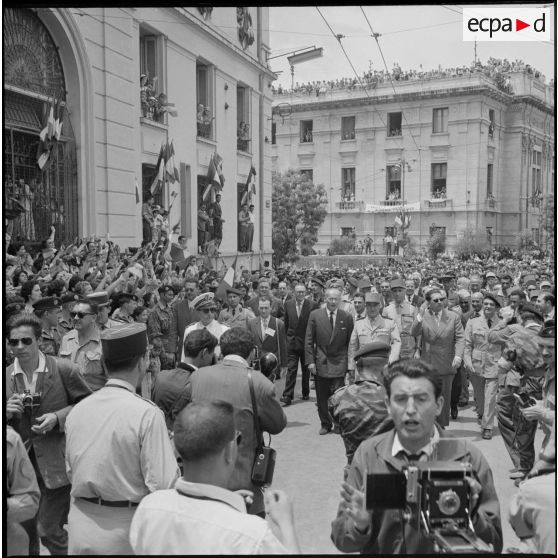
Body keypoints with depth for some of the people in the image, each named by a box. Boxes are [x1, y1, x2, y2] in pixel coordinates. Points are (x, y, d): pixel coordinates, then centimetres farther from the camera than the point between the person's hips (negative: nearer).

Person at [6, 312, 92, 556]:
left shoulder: (64, 370, -9)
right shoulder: (6, 377, 2)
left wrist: (57, 417, -15)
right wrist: (6, 412, -13)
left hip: (55, 465, -4)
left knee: (49, 531, -1)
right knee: (24, 530, 15)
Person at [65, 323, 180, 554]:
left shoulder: (77, 410, -3)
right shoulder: (147, 413, -19)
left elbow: (70, 472, 9)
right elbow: (164, 485, -21)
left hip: (80, 533, 5)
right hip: (126, 533, -5)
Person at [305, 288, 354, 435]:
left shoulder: (347, 317, 1)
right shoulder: (315, 315, 1)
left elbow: (350, 342, 4)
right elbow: (309, 341, 1)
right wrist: (310, 361, -5)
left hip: (339, 363, -1)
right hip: (320, 363, 1)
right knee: (322, 398, 8)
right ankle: (325, 424, 24)